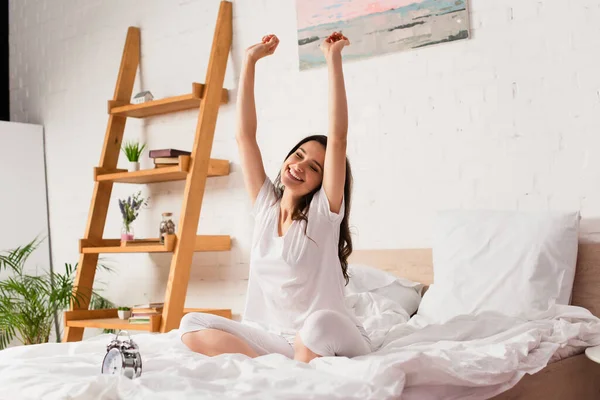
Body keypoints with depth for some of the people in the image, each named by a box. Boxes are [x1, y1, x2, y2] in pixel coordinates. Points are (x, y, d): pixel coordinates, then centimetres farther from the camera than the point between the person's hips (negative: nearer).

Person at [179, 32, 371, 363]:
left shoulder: (324, 210, -8)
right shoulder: (265, 204, 5)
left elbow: (338, 136, -20)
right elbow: (245, 135, 1)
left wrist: (333, 59, -23)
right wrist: (250, 61, -2)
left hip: (330, 337, -5)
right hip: (274, 337, 6)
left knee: (321, 323, -40)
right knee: (192, 326, -11)